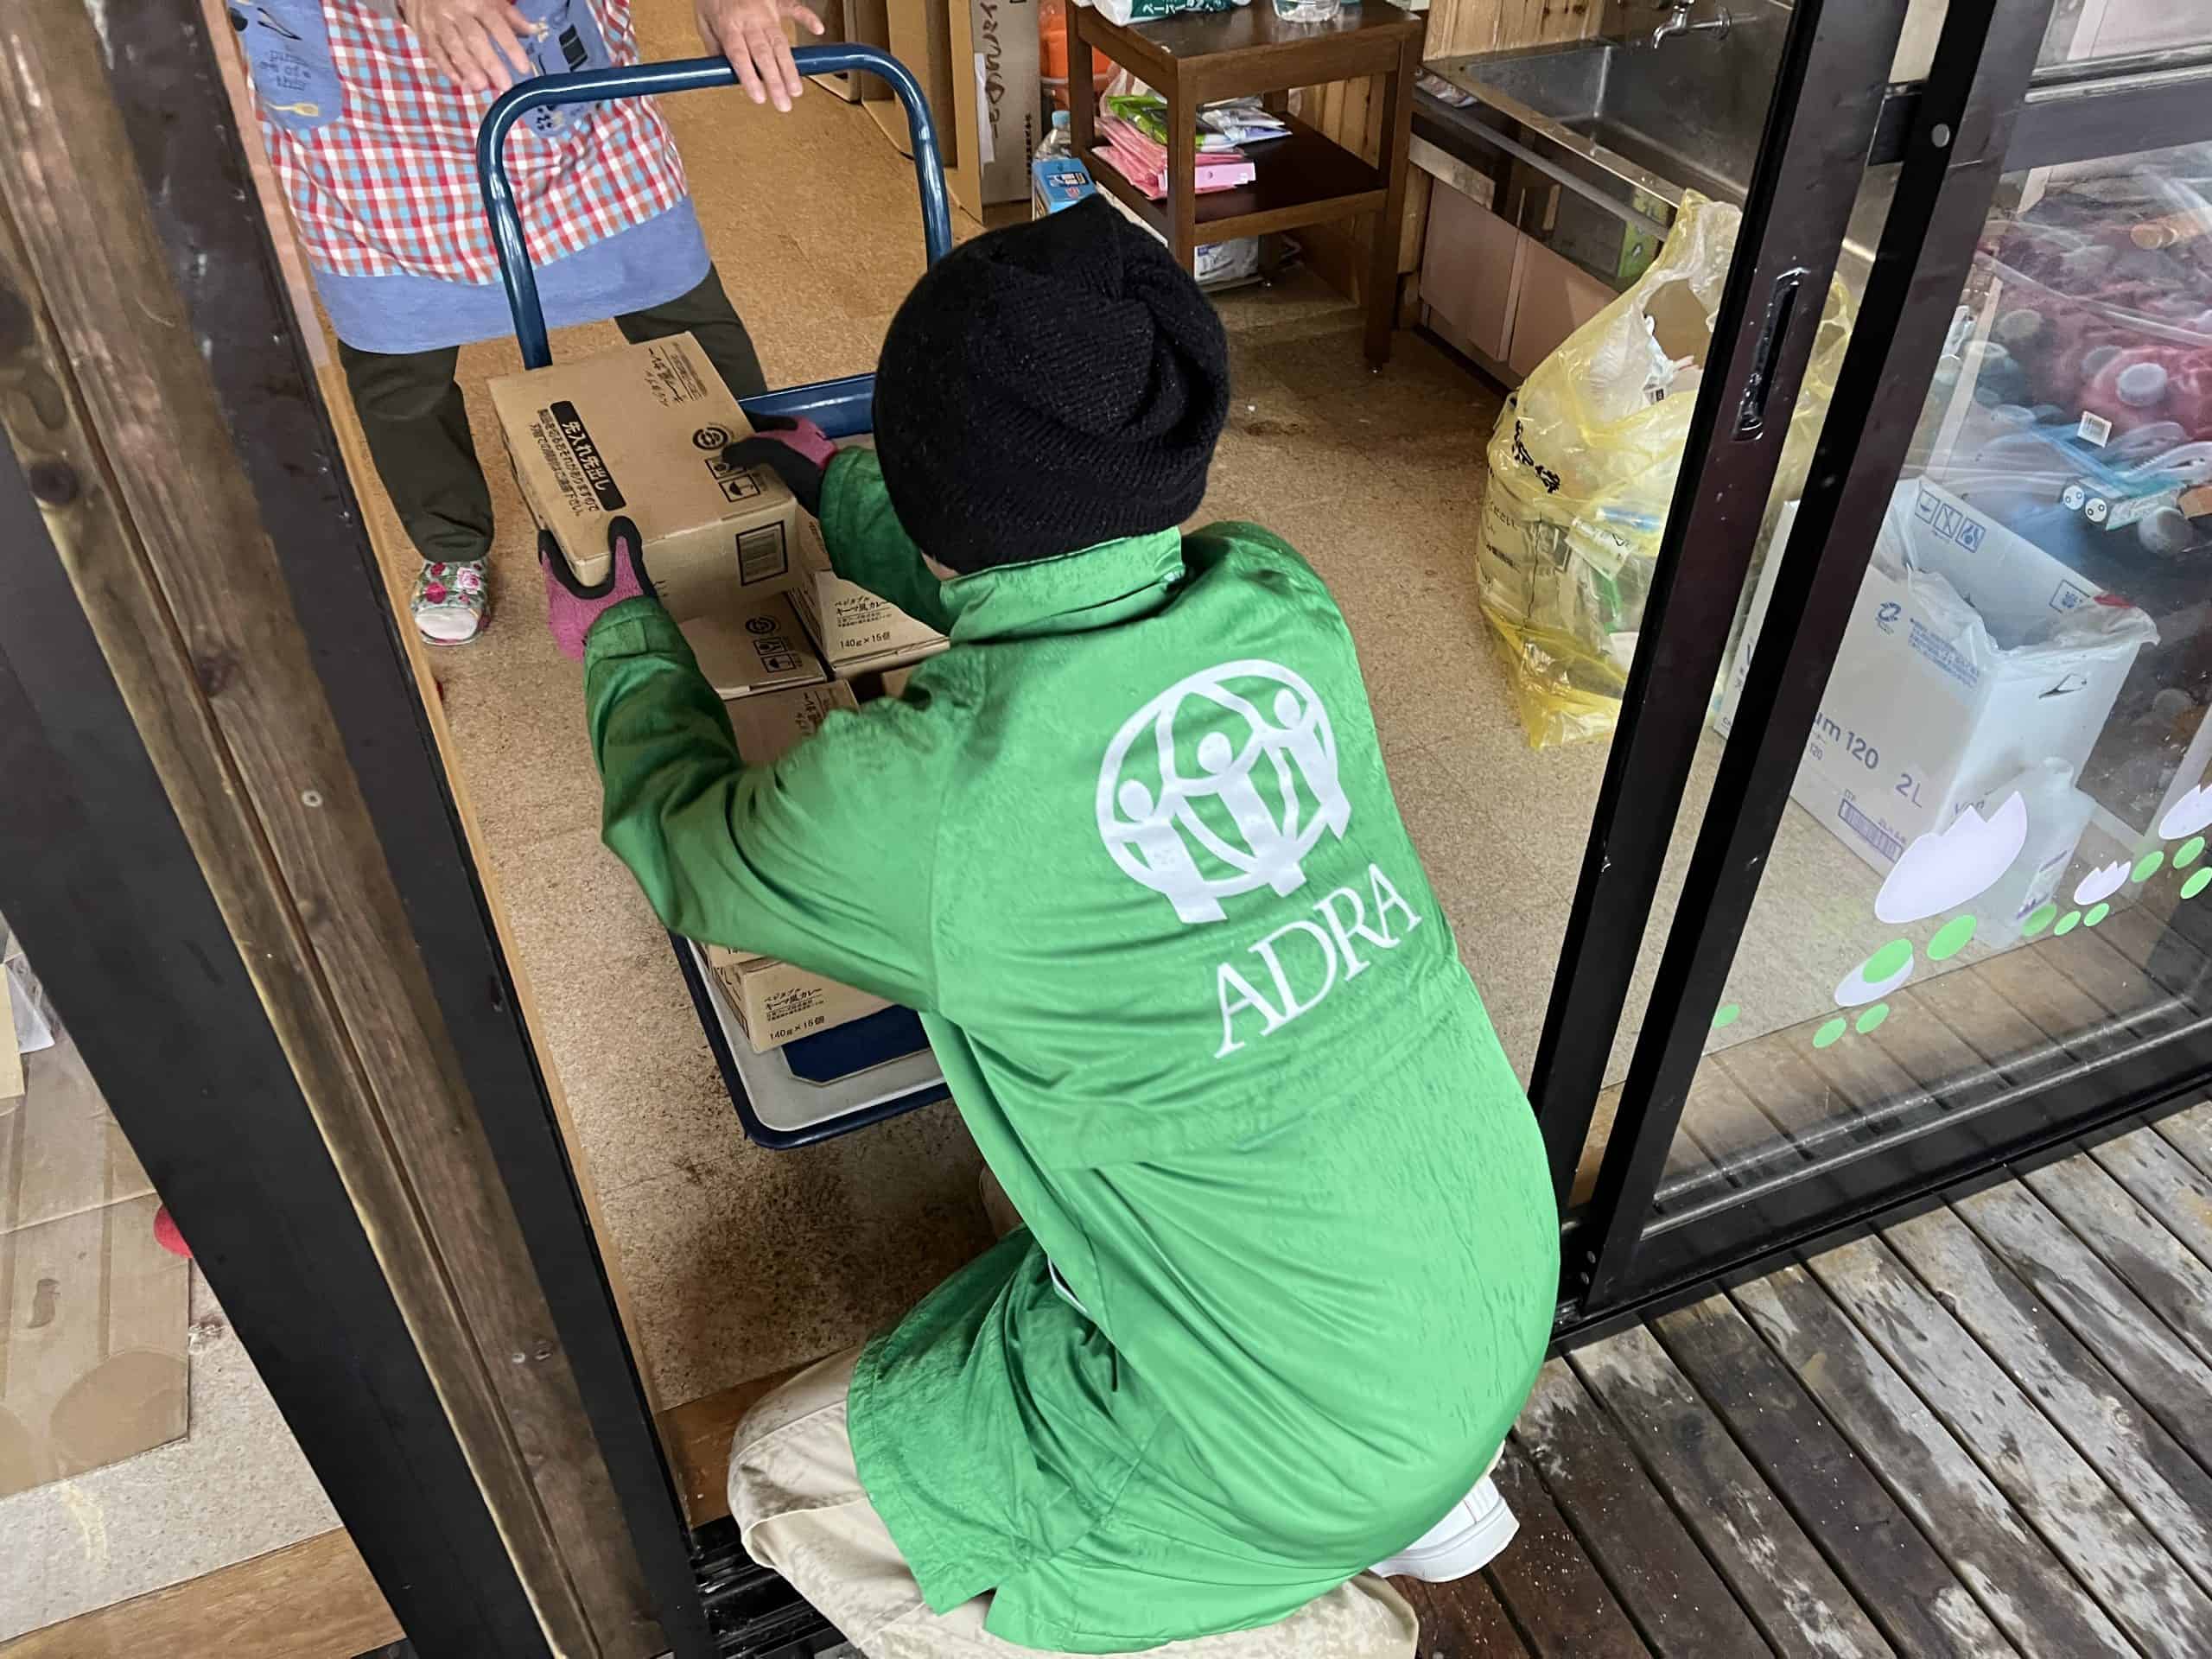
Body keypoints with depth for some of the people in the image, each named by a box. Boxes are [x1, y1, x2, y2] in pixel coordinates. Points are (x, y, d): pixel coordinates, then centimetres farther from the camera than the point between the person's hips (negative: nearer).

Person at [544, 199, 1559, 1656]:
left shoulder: (912, 799, -27)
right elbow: (1061, 609, 12)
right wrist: (843, 496, 26)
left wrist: (621, 637, 17)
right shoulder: (1286, 608, -11)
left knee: (795, 1486, 12)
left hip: (1316, 1437, -6)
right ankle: (1422, 1496, 28)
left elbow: (689, 846, -2)